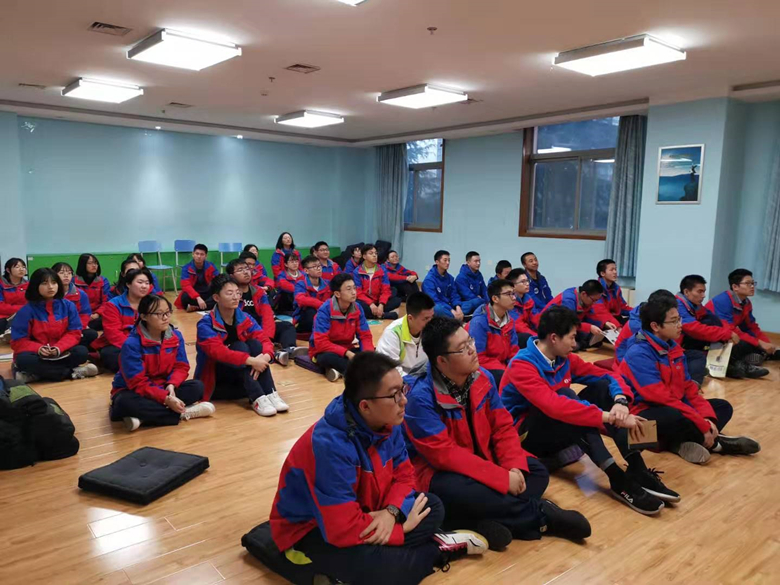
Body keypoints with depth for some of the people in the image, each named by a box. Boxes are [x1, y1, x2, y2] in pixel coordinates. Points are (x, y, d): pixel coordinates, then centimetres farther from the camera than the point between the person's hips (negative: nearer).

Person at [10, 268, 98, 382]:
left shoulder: (68, 306, -1)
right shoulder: (26, 311, -7)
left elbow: (74, 333, -3)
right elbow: (19, 341, -7)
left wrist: (58, 348, -22)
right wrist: (38, 349, -27)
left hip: (60, 354, 2)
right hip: (37, 354, -2)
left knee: (81, 352, -26)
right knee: (23, 359, -35)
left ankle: (36, 374, -22)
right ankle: (72, 372, -27)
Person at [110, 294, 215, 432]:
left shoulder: (176, 336, -6)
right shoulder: (132, 344, -22)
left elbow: (181, 366, -1)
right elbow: (138, 383, -23)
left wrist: (171, 385, -23)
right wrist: (166, 399, -33)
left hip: (163, 387, 5)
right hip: (134, 391, -4)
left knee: (197, 387, -20)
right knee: (126, 403, -39)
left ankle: (143, 417, -26)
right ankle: (183, 413, -27)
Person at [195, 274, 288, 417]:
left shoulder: (245, 318, -3)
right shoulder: (206, 324, -18)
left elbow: (265, 340, -13)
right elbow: (218, 352, -33)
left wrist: (265, 357, -36)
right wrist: (251, 361, -41)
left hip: (240, 373, 5)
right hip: (213, 376, -4)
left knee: (255, 344, -21)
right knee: (239, 347, -27)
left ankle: (271, 394, -29)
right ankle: (257, 399, -37)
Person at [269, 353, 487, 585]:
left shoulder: (387, 424, -10)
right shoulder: (330, 446, -34)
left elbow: (403, 473, 2)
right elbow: (344, 529, -33)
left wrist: (392, 511, -20)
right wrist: (402, 528, -19)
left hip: (362, 512, 7)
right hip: (310, 530, -7)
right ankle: (438, 550, -4)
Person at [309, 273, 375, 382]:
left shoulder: (357, 308, -7)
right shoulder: (325, 310, -22)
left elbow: (365, 336, -4)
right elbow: (320, 342, -26)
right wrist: (347, 353, -31)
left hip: (347, 351, 5)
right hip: (325, 352, -5)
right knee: (328, 358, -39)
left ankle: (340, 370, -22)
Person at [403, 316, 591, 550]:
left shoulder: (483, 378, -6)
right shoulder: (421, 397, -26)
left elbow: (503, 427, 0)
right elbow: (444, 454, -28)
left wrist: (514, 467, -18)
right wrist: (503, 479, -28)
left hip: (482, 458, 7)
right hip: (439, 471, -7)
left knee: (537, 472, -6)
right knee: (463, 493, -37)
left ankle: (488, 522, -26)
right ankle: (540, 514, -13)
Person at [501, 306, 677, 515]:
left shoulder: (565, 359, 0)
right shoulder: (522, 366, -24)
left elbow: (609, 375, 0)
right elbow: (554, 405, -38)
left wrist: (620, 401, -23)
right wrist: (609, 417, -40)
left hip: (563, 430, 8)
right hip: (525, 432, -7)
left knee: (602, 387, -12)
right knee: (565, 395, -34)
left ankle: (637, 469, -19)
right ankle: (618, 480, -36)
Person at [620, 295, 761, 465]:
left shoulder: (674, 348, 8)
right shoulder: (639, 355, -21)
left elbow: (688, 387, 9)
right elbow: (662, 397, -26)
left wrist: (707, 417, -8)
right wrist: (702, 425, -24)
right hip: (645, 414, -10)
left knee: (723, 406, 9)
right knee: (675, 416, -39)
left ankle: (681, 442, -18)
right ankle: (716, 442, -7)